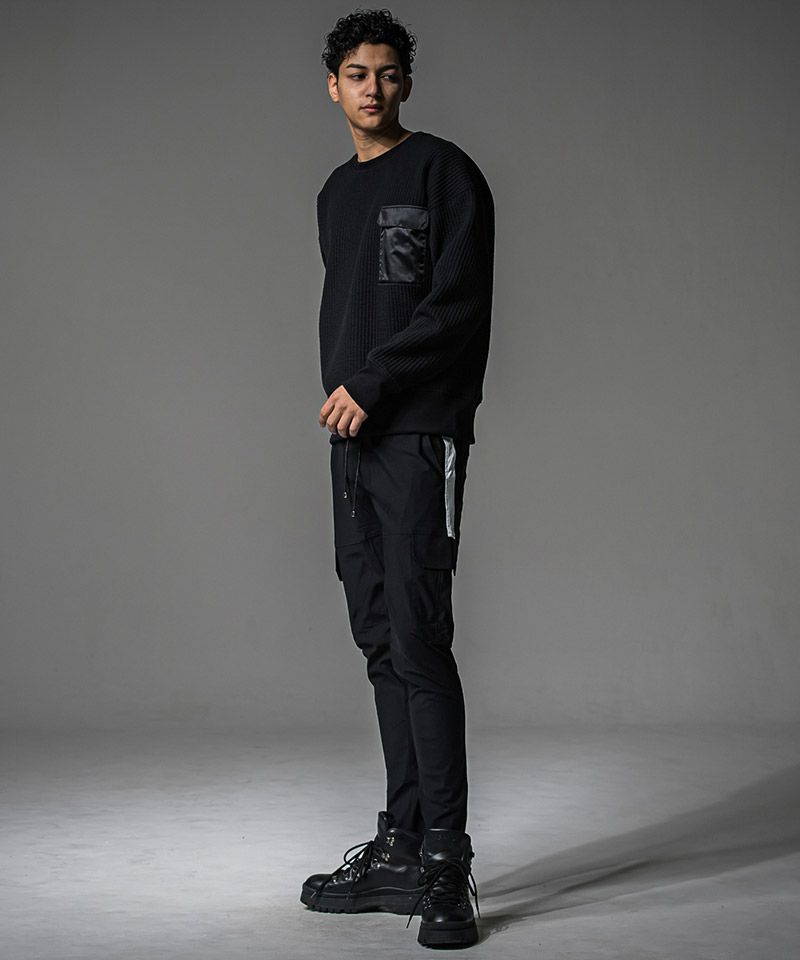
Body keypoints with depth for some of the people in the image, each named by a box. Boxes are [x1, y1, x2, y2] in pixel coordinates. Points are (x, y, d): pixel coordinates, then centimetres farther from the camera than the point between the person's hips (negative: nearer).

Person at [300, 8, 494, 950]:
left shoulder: (445, 173, -1)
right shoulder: (337, 193, 21)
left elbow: (458, 306, -10)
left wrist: (372, 385, -11)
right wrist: (341, 396, 11)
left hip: (420, 437, -7)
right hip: (355, 441, 7)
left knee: (419, 641, -12)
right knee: (380, 641, 7)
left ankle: (445, 863, -7)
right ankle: (401, 846, 13)